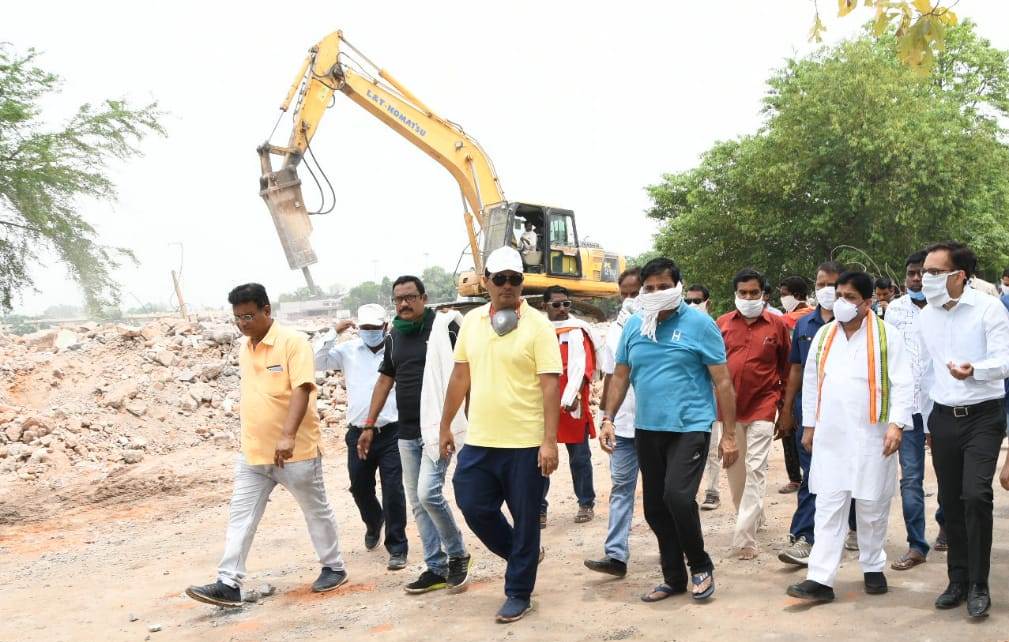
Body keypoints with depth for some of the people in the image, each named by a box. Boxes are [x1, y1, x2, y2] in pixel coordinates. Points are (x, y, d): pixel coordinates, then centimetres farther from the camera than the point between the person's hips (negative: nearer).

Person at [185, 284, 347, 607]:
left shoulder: (293, 342, -14)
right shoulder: (244, 349, 9)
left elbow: (301, 389, -23)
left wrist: (287, 436, -34)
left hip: (295, 450, -6)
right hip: (252, 452, 7)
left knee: (316, 511, 10)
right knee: (240, 516, 1)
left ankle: (334, 568, 27)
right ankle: (229, 584, 3)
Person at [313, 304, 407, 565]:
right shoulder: (348, 350, 4)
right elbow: (316, 362, -2)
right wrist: (334, 333, -10)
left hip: (391, 433, -3)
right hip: (358, 433, 3)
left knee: (393, 490, -4)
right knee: (360, 487, 15)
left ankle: (397, 546, 7)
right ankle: (374, 522, 45)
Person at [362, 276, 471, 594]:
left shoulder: (443, 327, -8)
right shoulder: (394, 335, 11)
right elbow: (385, 380, 18)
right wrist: (369, 425, 16)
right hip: (407, 432, 7)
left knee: (428, 493, -17)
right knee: (417, 502, 8)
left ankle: (458, 554, 5)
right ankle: (436, 568, 17)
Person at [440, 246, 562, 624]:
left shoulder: (538, 326, -8)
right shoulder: (471, 322, 7)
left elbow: (550, 385, -12)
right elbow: (460, 376, 15)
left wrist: (550, 441, -17)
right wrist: (446, 425, 15)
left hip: (526, 443, -5)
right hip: (479, 441, 5)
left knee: (525, 519, 5)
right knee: (474, 508, 9)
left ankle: (518, 593, 21)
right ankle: (523, 556, 34)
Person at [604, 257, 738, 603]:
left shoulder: (699, 324, -7)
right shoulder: (633, 326, 7)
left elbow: (722, 381, -6)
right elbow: (621, 376, 14)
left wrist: (729, 435, -8)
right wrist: (608, 418, 3)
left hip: (690, 427, -5)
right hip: (647, 429, 5)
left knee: (677, 496, -19)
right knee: (655, 508, 9)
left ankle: (700, 566, 5)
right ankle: (674, 577, 25)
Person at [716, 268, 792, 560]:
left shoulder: (777, 325, 0)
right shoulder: (722, 323, 4)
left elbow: (786, 367, 8)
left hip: (762, 406, -3)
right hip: (729, 407, 3)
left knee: (756, 470, -7)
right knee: (734, 468, 12)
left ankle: (745, 536, -9)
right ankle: (752, 516, 33)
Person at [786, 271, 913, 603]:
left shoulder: (887, 335, -4)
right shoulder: (824, 334, 9)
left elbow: (903, 384, -7)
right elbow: (811, 381, 14)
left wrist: (896, 424, -16)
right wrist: (809, 425, 12)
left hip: (871, 435, -3)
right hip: (830, 435, 3)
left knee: (872, 507, 9)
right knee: (828, 507, 1)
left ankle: (873, 568, 27)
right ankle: (820, 579, 0)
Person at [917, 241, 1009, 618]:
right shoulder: (926, 316, 6)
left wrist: (973, 370, -35)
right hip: (943, 417, 5)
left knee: (975, 495, -16)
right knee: (950, 501, 9)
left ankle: (979, 586, -3)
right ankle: (958, 580, 22)